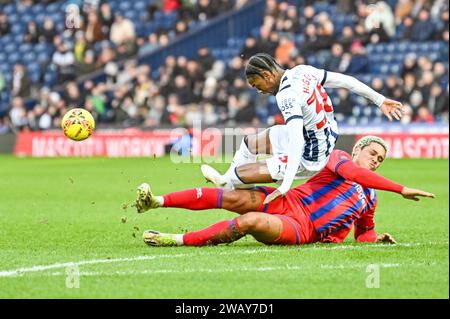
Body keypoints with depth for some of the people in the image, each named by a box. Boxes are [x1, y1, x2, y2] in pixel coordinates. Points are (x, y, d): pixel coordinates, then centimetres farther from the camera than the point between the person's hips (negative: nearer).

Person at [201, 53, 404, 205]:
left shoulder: (287, 96, -31)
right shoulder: (302, 71, -7)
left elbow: (297, 141, -39)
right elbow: (346, 81, -1)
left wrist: (285, 187, -43)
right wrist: (379, 100, 9)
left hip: (310, 160, -10)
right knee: (249, 143, 19)